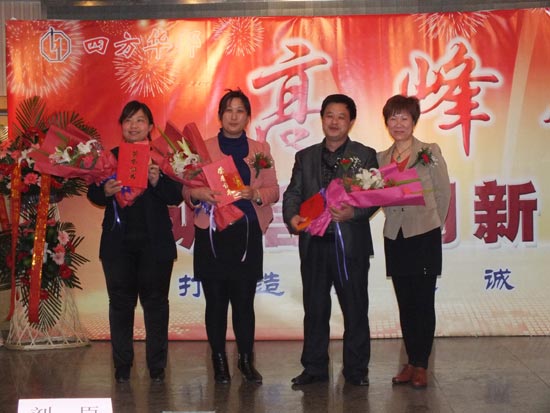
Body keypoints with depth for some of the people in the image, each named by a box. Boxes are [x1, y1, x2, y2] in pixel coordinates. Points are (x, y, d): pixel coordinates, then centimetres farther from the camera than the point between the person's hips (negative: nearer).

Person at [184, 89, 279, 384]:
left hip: (247, 234, 1)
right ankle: (219, 361, 12)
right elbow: (187, 188, 5)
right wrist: (197, 193, -17)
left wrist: (254, 194, -11)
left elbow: (274, 191, 8)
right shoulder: (202, 148, 7)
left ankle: (246, 361, 12)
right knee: (216, 301, 0)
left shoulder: (260, 150, 13)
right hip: (211, 234, -1)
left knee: (244, 300, -1)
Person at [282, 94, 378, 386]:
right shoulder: (305, 157, 15)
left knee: (355, 309, 3)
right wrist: (292, 216, -12)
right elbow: (293, 193, 9)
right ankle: (314, 368, 17)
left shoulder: (365, 155, 5)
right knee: (314, 309, 8)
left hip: (350, 244, -2)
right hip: (314, 244, 3)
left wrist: (353, 213, -21)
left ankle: (356, 370, 14)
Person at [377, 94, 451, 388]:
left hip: (424, 237, -4)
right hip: (395, 239, 4)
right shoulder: (381, 158, 9)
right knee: (405, 304, 10)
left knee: (423, 303, 1)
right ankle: (410, 362, 18)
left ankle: (421, 365, 8)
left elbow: (443, 194, -1)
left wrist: (431, 224, 2)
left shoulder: (430, 153, -3)